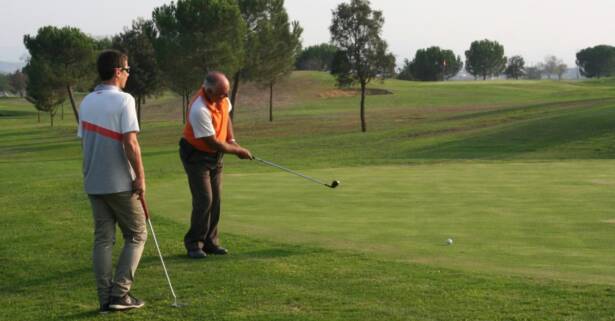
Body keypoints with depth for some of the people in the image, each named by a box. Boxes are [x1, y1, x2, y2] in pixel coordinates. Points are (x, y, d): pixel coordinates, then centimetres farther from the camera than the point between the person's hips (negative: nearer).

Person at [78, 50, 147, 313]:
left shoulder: (86, 102, 8)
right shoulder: (123, 100, -14)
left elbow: (84, 141, 12)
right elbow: (130, 143, -19)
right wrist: (140, 177, -12)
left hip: (93, 183, 6)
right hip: (120, 183, -6)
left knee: (102, 239, 9)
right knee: (136, 236, 6)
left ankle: (105, 298, 8)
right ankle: (120, 293, -1)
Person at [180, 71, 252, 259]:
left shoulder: (222, 98, -8)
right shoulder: (199, 110, -32)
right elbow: (213, 142, -25)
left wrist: (231, 140, 2)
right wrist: (238, 151, -13)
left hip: (216, 155, 7)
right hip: (196, 156, -7)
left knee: (215, 200, 5)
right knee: (204, 200, -11)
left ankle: (210, 241, 12)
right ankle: (194, 244, 1)